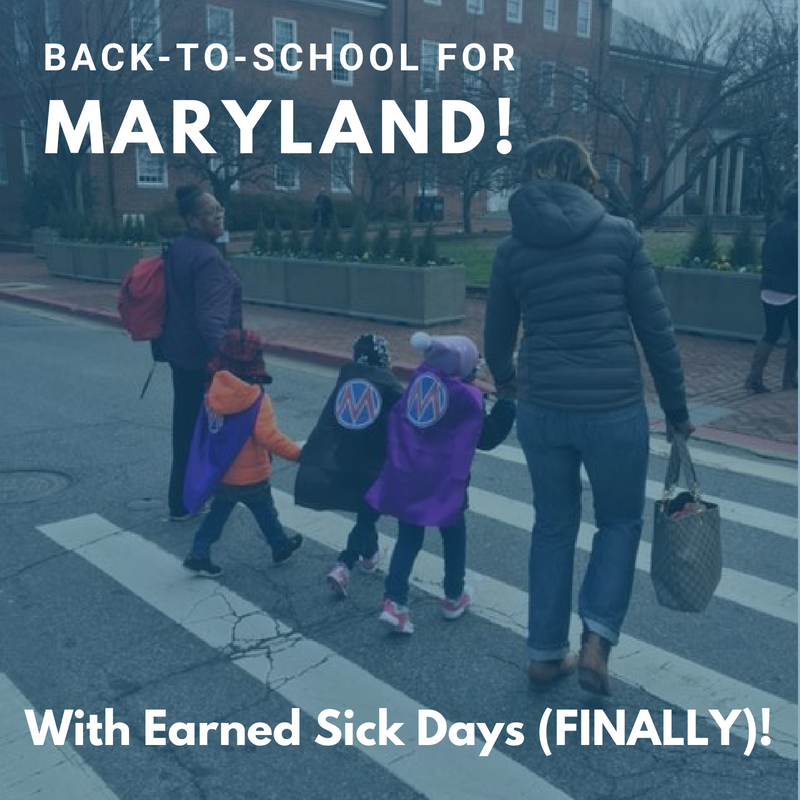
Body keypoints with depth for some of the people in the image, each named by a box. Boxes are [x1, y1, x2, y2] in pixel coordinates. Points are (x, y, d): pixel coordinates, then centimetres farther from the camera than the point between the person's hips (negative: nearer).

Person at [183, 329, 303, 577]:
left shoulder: (214, 391, -8)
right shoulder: (256, 397, -24)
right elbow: (269, 437, -29)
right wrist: (298, 454, -25)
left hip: (220, 472, 4)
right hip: (251, 478, -4)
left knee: (217, 513, 21)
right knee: (266, 514, 18)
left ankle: (198, 554, 19)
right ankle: (280, 546, 38)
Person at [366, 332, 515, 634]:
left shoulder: (418, 378, 1)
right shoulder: (469, 397, -12)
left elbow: (396, 421, 11)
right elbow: (486, 438, -1)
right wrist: (507, 402, 3)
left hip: (405, 477, 4)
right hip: (443, 482, -4)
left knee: (408, 538, 12)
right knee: (454, 536, 18)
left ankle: (394, 602, 1)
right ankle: (453, 598, 32)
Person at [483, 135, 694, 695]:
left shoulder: (513, 248, 2)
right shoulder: (619, 233, -4)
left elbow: (497, 338, 12)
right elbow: (657, 329, -3)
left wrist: (507, 380, 33)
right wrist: (677, 409, 6)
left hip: (543, 411, 2)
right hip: (615, 409, -2)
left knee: (555, 525, 19)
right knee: (621, 520, 20)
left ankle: (545, 654, 27)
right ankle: (596, 640, 8)